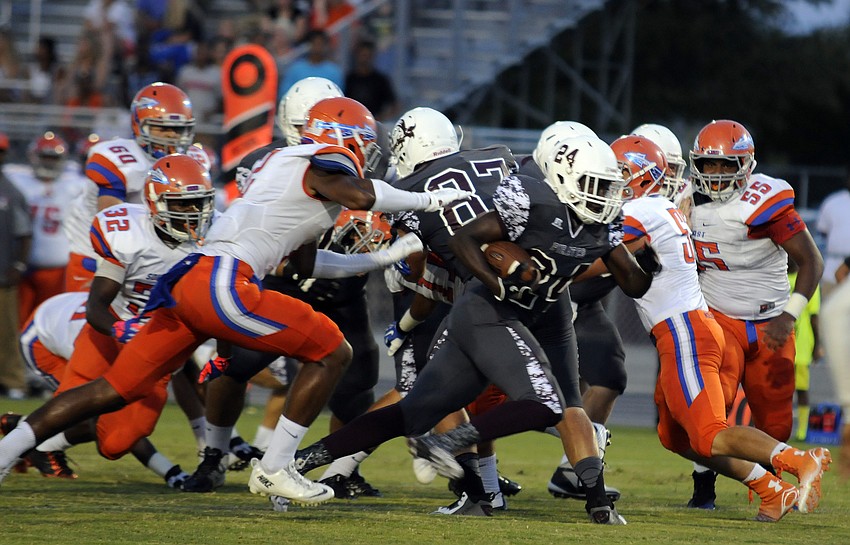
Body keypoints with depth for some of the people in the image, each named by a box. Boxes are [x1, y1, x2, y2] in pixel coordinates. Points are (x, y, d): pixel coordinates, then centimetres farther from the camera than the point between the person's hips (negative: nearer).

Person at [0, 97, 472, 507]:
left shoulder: (287, 163, 30)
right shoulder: (323, 163, 2)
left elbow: (307, 263, 38)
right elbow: (361, 195, -20)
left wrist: (381, 259, 40)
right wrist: (426, 199, -4)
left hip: (187, 284, 9)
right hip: (222, 282, -9)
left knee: (115, 392, 12)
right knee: (332, 353, 3)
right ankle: (275, 470, 3)